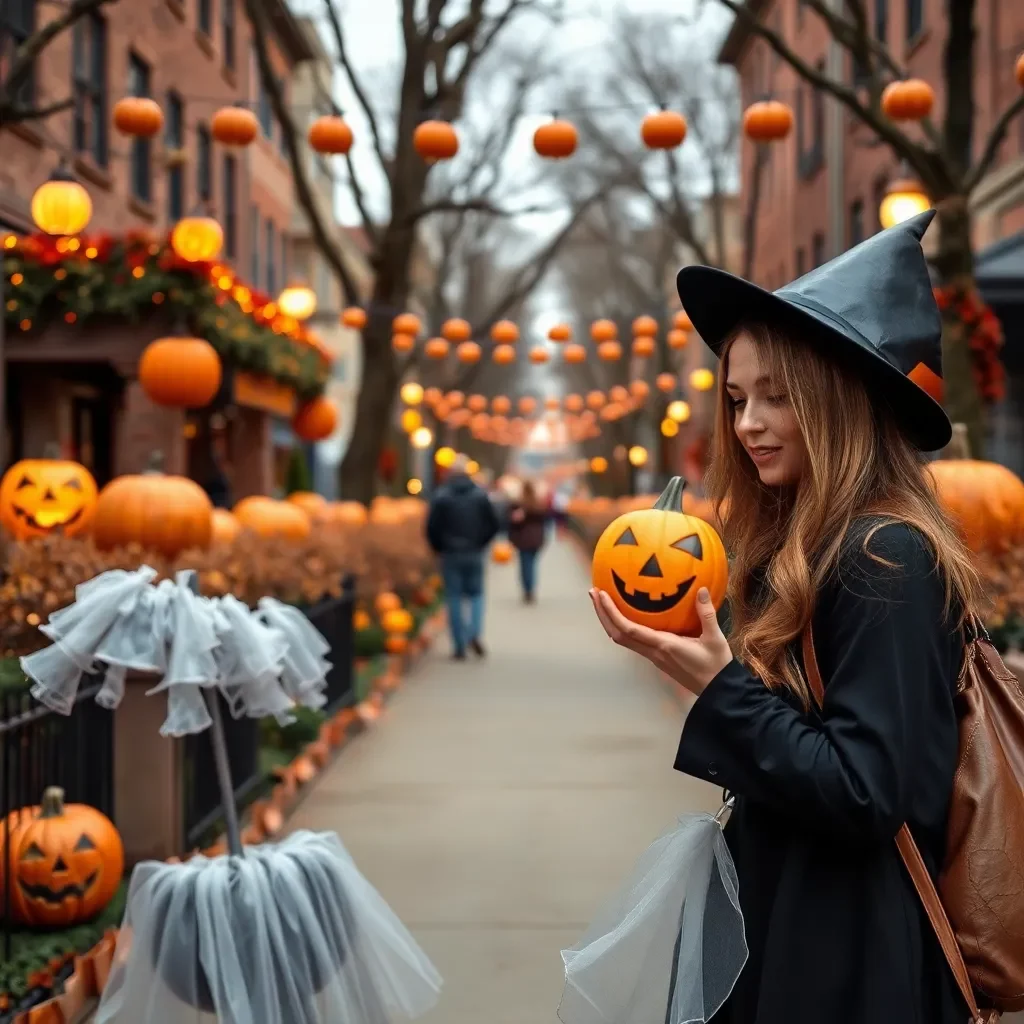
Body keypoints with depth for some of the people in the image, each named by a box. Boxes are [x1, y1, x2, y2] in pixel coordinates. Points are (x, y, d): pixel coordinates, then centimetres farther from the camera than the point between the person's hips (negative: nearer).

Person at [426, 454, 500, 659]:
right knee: (476, 594, 15)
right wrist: (480, 544, 12)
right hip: (474, 555, 1)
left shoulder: (441, 496, -7)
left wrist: (439, 548, 8)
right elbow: (494, 524, -1)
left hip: (450, 555, -1)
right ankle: (475, 633, -9)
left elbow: (431, 527, -8)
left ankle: (459, 646, 4)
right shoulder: (480, 495, -2)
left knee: (454, 598, 5)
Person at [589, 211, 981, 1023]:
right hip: (782, 929, 9)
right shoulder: (799, 550, 8)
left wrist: (719, 686, -24)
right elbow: (784, 729, 8)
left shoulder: (887, 560, -19)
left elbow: (866, 794, -23)